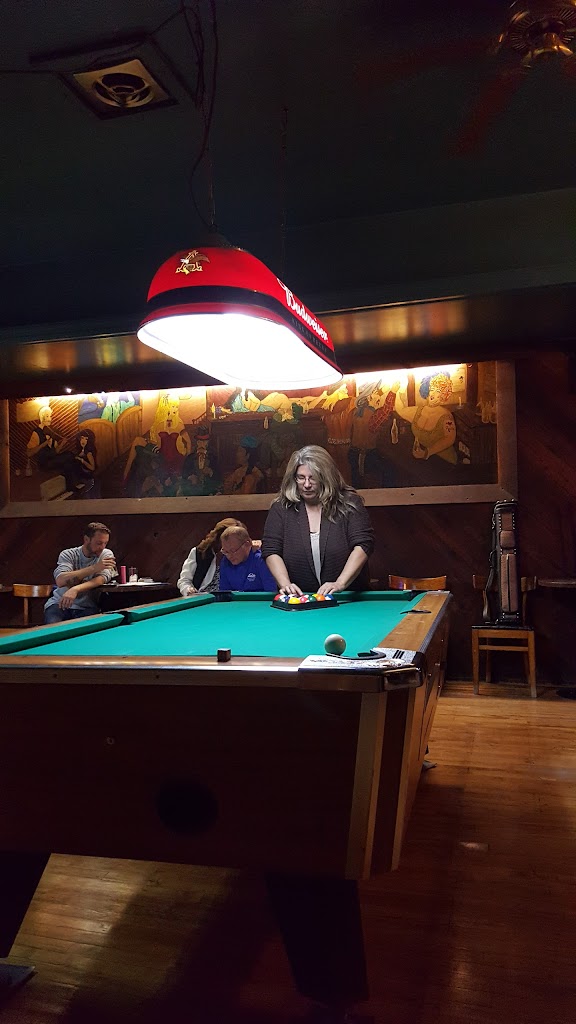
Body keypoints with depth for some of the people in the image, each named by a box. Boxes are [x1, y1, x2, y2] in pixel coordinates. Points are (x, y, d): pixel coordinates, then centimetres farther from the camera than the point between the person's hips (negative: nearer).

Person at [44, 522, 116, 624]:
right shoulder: (68, 554, 0)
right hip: (60, 603, 0)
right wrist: (94, 568, -25)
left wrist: (75, 589, -36)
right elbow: (60, 581, -19)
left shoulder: (107, 554, 2)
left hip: (86, 607, 0)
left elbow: (102, 579, -17)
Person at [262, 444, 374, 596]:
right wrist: (285, 584, -17)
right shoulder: (281, 508, 3)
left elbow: (363, 545, -9)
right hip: (299, 598, 1)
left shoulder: (349, 504, -2)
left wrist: (340, 584, -21)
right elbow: (271, 551, 0)